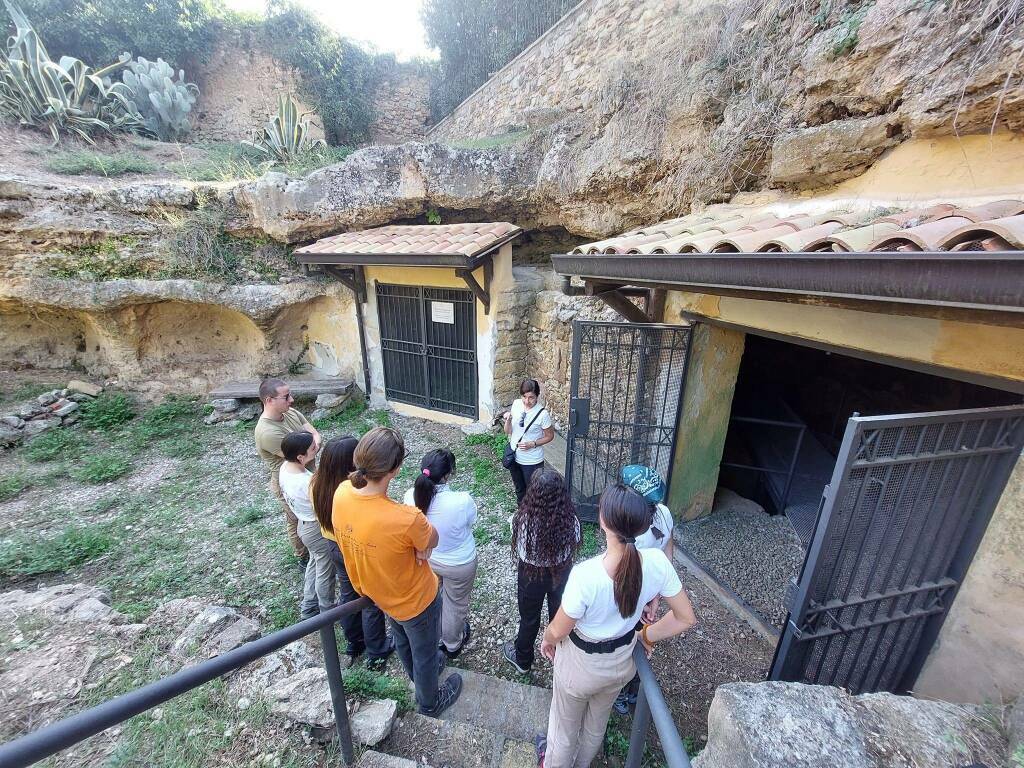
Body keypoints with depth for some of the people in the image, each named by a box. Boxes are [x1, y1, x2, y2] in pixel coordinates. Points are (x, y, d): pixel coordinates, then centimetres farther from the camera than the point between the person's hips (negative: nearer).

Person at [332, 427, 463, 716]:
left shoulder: (341, 493, -24)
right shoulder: (406, 519, -44)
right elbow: (432, 541, -21)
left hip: (372, 589, 6)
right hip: (415, 600, -6)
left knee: (402, 639, 36)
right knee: (425, 650, 27)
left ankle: (419, 674, 66)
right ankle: (429, 702, 56)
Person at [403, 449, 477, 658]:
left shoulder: (411, 496, -27)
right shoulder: (462, 501, -38)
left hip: (425, 559, 4)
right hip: (459, 564, -3)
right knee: (455, 604, 26)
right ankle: (452, 644, 53)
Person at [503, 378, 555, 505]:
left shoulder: (542, 414, -21)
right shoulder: (516, 404, -8)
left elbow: (549, 436, -7)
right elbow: (508, 431, 1)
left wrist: (533, 444, -20)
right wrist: (508, 420, -20)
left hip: (532, 462, -5)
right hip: (514, 457, 5)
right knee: (519, 489, 25)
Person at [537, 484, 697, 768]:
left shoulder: (585, 575, -40)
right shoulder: (657, 562, -28)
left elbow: (559, 631, -22)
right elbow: (686, 618, -12)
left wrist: (547, 639, 0)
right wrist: (646, 636, 3)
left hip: (581, 664, -4)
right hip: (623, 661, 5)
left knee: (564, 726, 30)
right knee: (597, 723, 36)